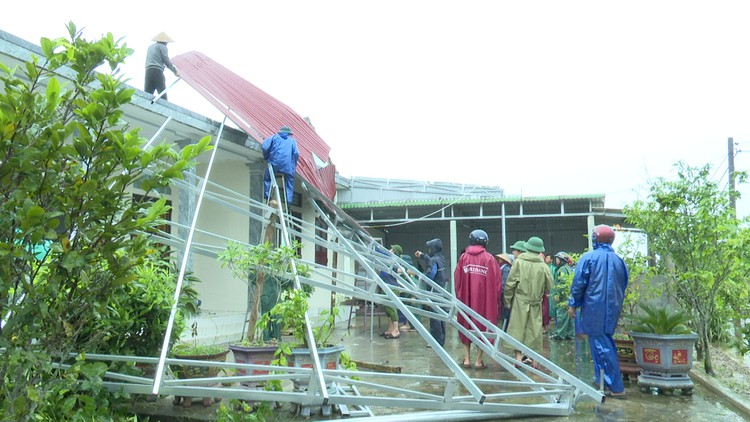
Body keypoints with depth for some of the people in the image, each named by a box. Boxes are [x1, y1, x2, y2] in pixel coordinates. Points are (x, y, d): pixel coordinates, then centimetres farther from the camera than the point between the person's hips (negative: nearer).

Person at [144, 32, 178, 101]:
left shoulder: (150, 47, 26)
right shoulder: (162, 46, 5)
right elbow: (166, 61, -2)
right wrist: (175, 71, 8)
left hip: (148, 72, 6)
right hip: (157, 72, -6)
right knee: (163, 95, -8)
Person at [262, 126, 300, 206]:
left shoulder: (274, 137, 17)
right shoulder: (292, 140, 17)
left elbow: (265, 147, 2)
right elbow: (296, 153, 1)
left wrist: (266, 157, 17)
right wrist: (294, 164, 12)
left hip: (274, 163, 0)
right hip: (288, 165, 0)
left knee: (267, 178, 19)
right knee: (289, 183, 10)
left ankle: (267, 196, 7)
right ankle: (289, 201, 1)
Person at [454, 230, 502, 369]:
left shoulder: (463, 257, -1)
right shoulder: (489, 258, -5)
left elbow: (457, 280, 1)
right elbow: (497, 282, -3)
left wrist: (459, 297, 11)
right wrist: (496, 299, 7)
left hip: (465, 300, 2)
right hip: (485, 300, -2)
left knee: (465, 328, 15)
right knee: (483, 328, 8)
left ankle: (467, 359, 15)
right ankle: (478, 360, 9)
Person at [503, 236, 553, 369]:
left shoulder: (518, 262, -7)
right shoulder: (544, 266, -3)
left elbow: (510, 283, -6)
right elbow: (549, 286, 3)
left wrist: (507, 299, 4)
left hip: (520, 302, -1)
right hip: (536, 303, 2)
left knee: (518, 328, 5)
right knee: (535, 330, 8)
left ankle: (518, 355, 1)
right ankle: (534, 358, 13)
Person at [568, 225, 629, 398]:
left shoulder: (589, 258, -9)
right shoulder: (619, 260, 6)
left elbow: (579, 283, -8)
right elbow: (623, 285, 14)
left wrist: (573, 304, 2)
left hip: (594, 308, -5)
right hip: (613, 309, 5)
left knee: (600, 345, -2)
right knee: (606, 342, 19)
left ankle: (616, 387, -4)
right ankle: (601, 378, 24)